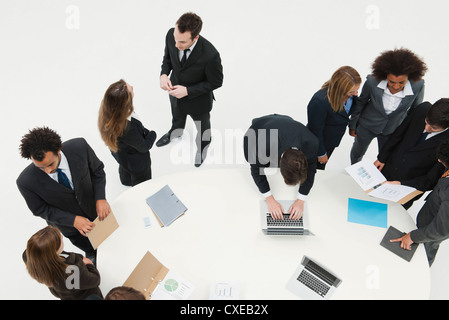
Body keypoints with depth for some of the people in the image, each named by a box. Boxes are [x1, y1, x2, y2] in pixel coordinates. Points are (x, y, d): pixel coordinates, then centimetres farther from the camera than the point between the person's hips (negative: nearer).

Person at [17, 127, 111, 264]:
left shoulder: (79, 147, -34)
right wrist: (73, 220, -28)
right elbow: (40, 210, -18)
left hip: (94, 207, 1)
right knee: (89, 248, 29)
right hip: (67, 221, -1)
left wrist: (100, 199, -28)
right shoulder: (26, 182, -35)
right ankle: (91, 255, 66)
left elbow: (97, 171, -15)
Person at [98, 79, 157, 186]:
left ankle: (126, 181, 72)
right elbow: (144, 147, -26)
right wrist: (152, 134, -10)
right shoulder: (128, 129, -48)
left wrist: (145, 131, -5)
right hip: (137, 162, -8)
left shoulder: (109, 110, -28)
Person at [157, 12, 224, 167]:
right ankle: (175, 132, 71)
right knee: (177, 117, 36)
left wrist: (187, 91, -29)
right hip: (176, 91, 4)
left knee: (202, 126, 28)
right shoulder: (171, 35, -27)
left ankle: (203, 145, 62)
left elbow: (216, 82, -23)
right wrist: (164, 74, -22)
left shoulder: (210, 55, -41)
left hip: (198, 99, -4)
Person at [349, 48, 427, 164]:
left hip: (392, 130, 0)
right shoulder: (372, 81, -32)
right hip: (366, 126, 0)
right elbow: (361, 102, -10)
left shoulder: (418, 86, -29)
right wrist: (352, 125, 2)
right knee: (357, 152, 27)